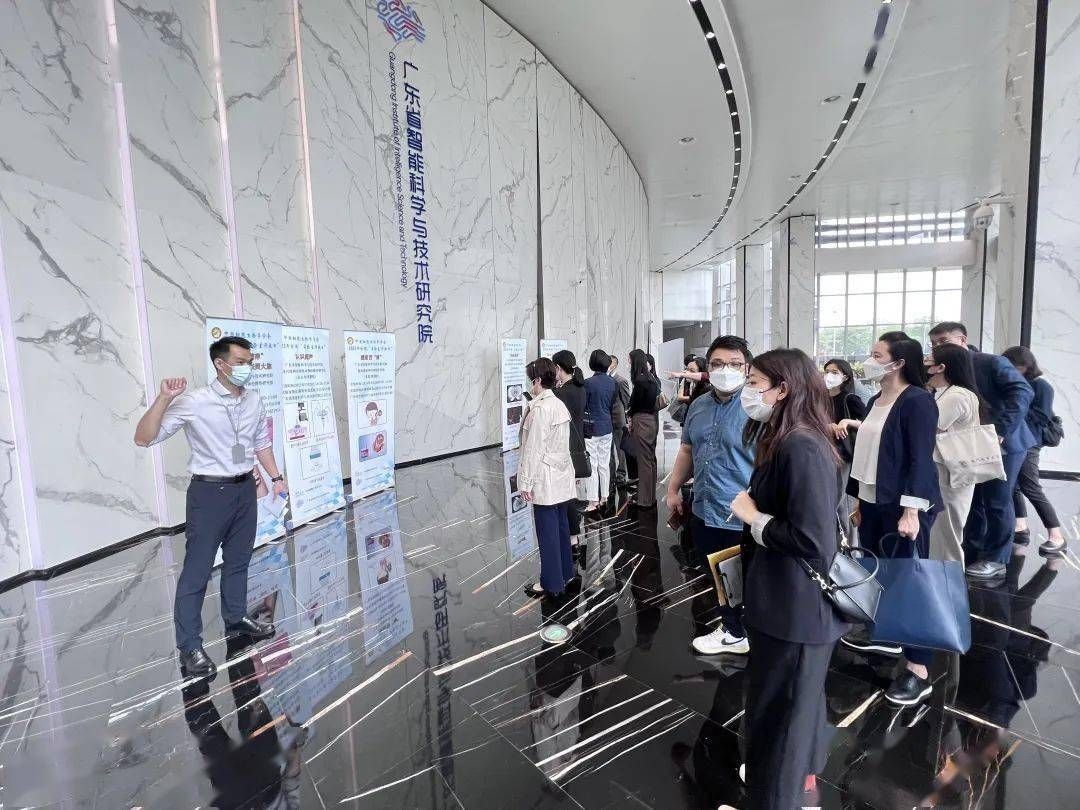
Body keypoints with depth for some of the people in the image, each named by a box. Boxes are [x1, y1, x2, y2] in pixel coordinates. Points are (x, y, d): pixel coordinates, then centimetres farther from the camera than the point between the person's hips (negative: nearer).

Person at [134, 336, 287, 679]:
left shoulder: (254, 399, 1)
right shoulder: (194, 402, -15)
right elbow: (144, 438, -15)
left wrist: (276, 477, 11)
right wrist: (164, 398, -27)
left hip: (245, 488, 6)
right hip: (210, 492, -5)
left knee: (239, 560, 20)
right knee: (197, 570, 2)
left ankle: (236, 620, 38)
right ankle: (189, 647, 16)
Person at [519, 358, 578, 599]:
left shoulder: (540, 409, -18)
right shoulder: (560, 405, 8)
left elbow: (534, 449, -19)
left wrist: (526, 482, -14)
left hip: (545, 481, -9)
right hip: (561, 476, 9)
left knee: (547, 531, 0)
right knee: (561, 525, 17)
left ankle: (551, 583, 10)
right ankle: (565, 572, 29)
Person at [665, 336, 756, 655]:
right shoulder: (698, 406, 7)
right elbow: (687, 450, 17)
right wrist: (674, 489, 16)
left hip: (743, 520, -6)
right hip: (703, 512, 7)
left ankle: (735, 633, 36)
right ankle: (733, 625, 43)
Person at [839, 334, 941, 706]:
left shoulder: (917, 400, -12)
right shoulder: (875, 401, 10)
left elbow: (921, 458, -17)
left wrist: (911, 511, -21)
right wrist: (859, 502, 16)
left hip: (903, 506, -8)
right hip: (873, 503, 8)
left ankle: (918, 671, 8)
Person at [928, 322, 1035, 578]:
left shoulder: (992, 362, -12)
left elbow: (1023, 393, -23)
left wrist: (1001, 431, -28)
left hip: (1001, 444, -6)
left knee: (997, 502, 3)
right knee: (972, 502, 13)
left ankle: (995, 559, 16)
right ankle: (971, 554, 25)